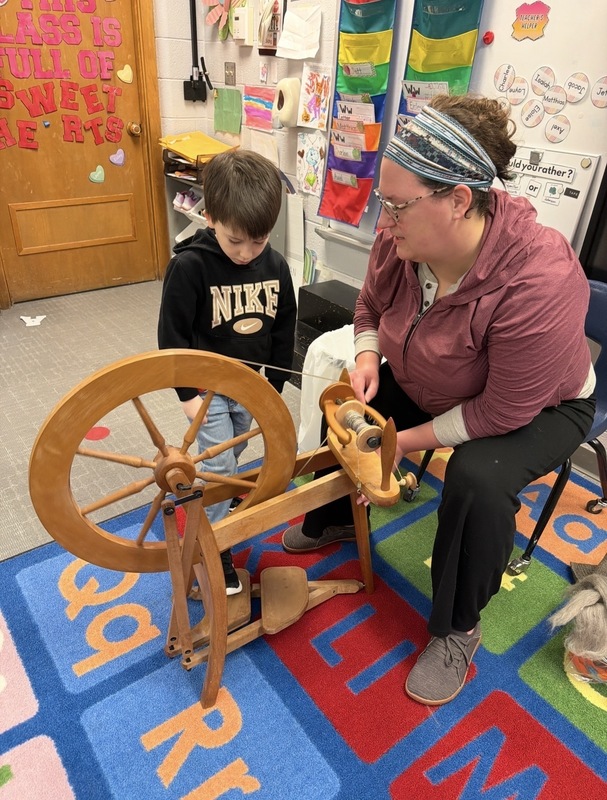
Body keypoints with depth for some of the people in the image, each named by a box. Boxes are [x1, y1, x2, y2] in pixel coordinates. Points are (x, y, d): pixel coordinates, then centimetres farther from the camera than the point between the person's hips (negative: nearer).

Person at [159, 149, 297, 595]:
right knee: (218, 466, -1)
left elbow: (284, 329, 3)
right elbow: (173, 334, -16)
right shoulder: (190, 265, -22)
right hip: (209, 387, -4)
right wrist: (187, 392, -14)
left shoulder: (275, 265, -8)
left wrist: (275, 385, 4)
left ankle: (221, 504, 48)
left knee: (233, 457, 22)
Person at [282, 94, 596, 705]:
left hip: (537, 408, -6)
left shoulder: (538, 281, -37)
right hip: (426, 387, 7)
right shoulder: (399, 239, -19)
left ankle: (457, 631, -4)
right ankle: (331, 521, 25)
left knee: (479, 479, -33)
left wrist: (407, 442, -26)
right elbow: (370, 308, 2)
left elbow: (503, 411, -31)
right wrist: (367, 359, -18)